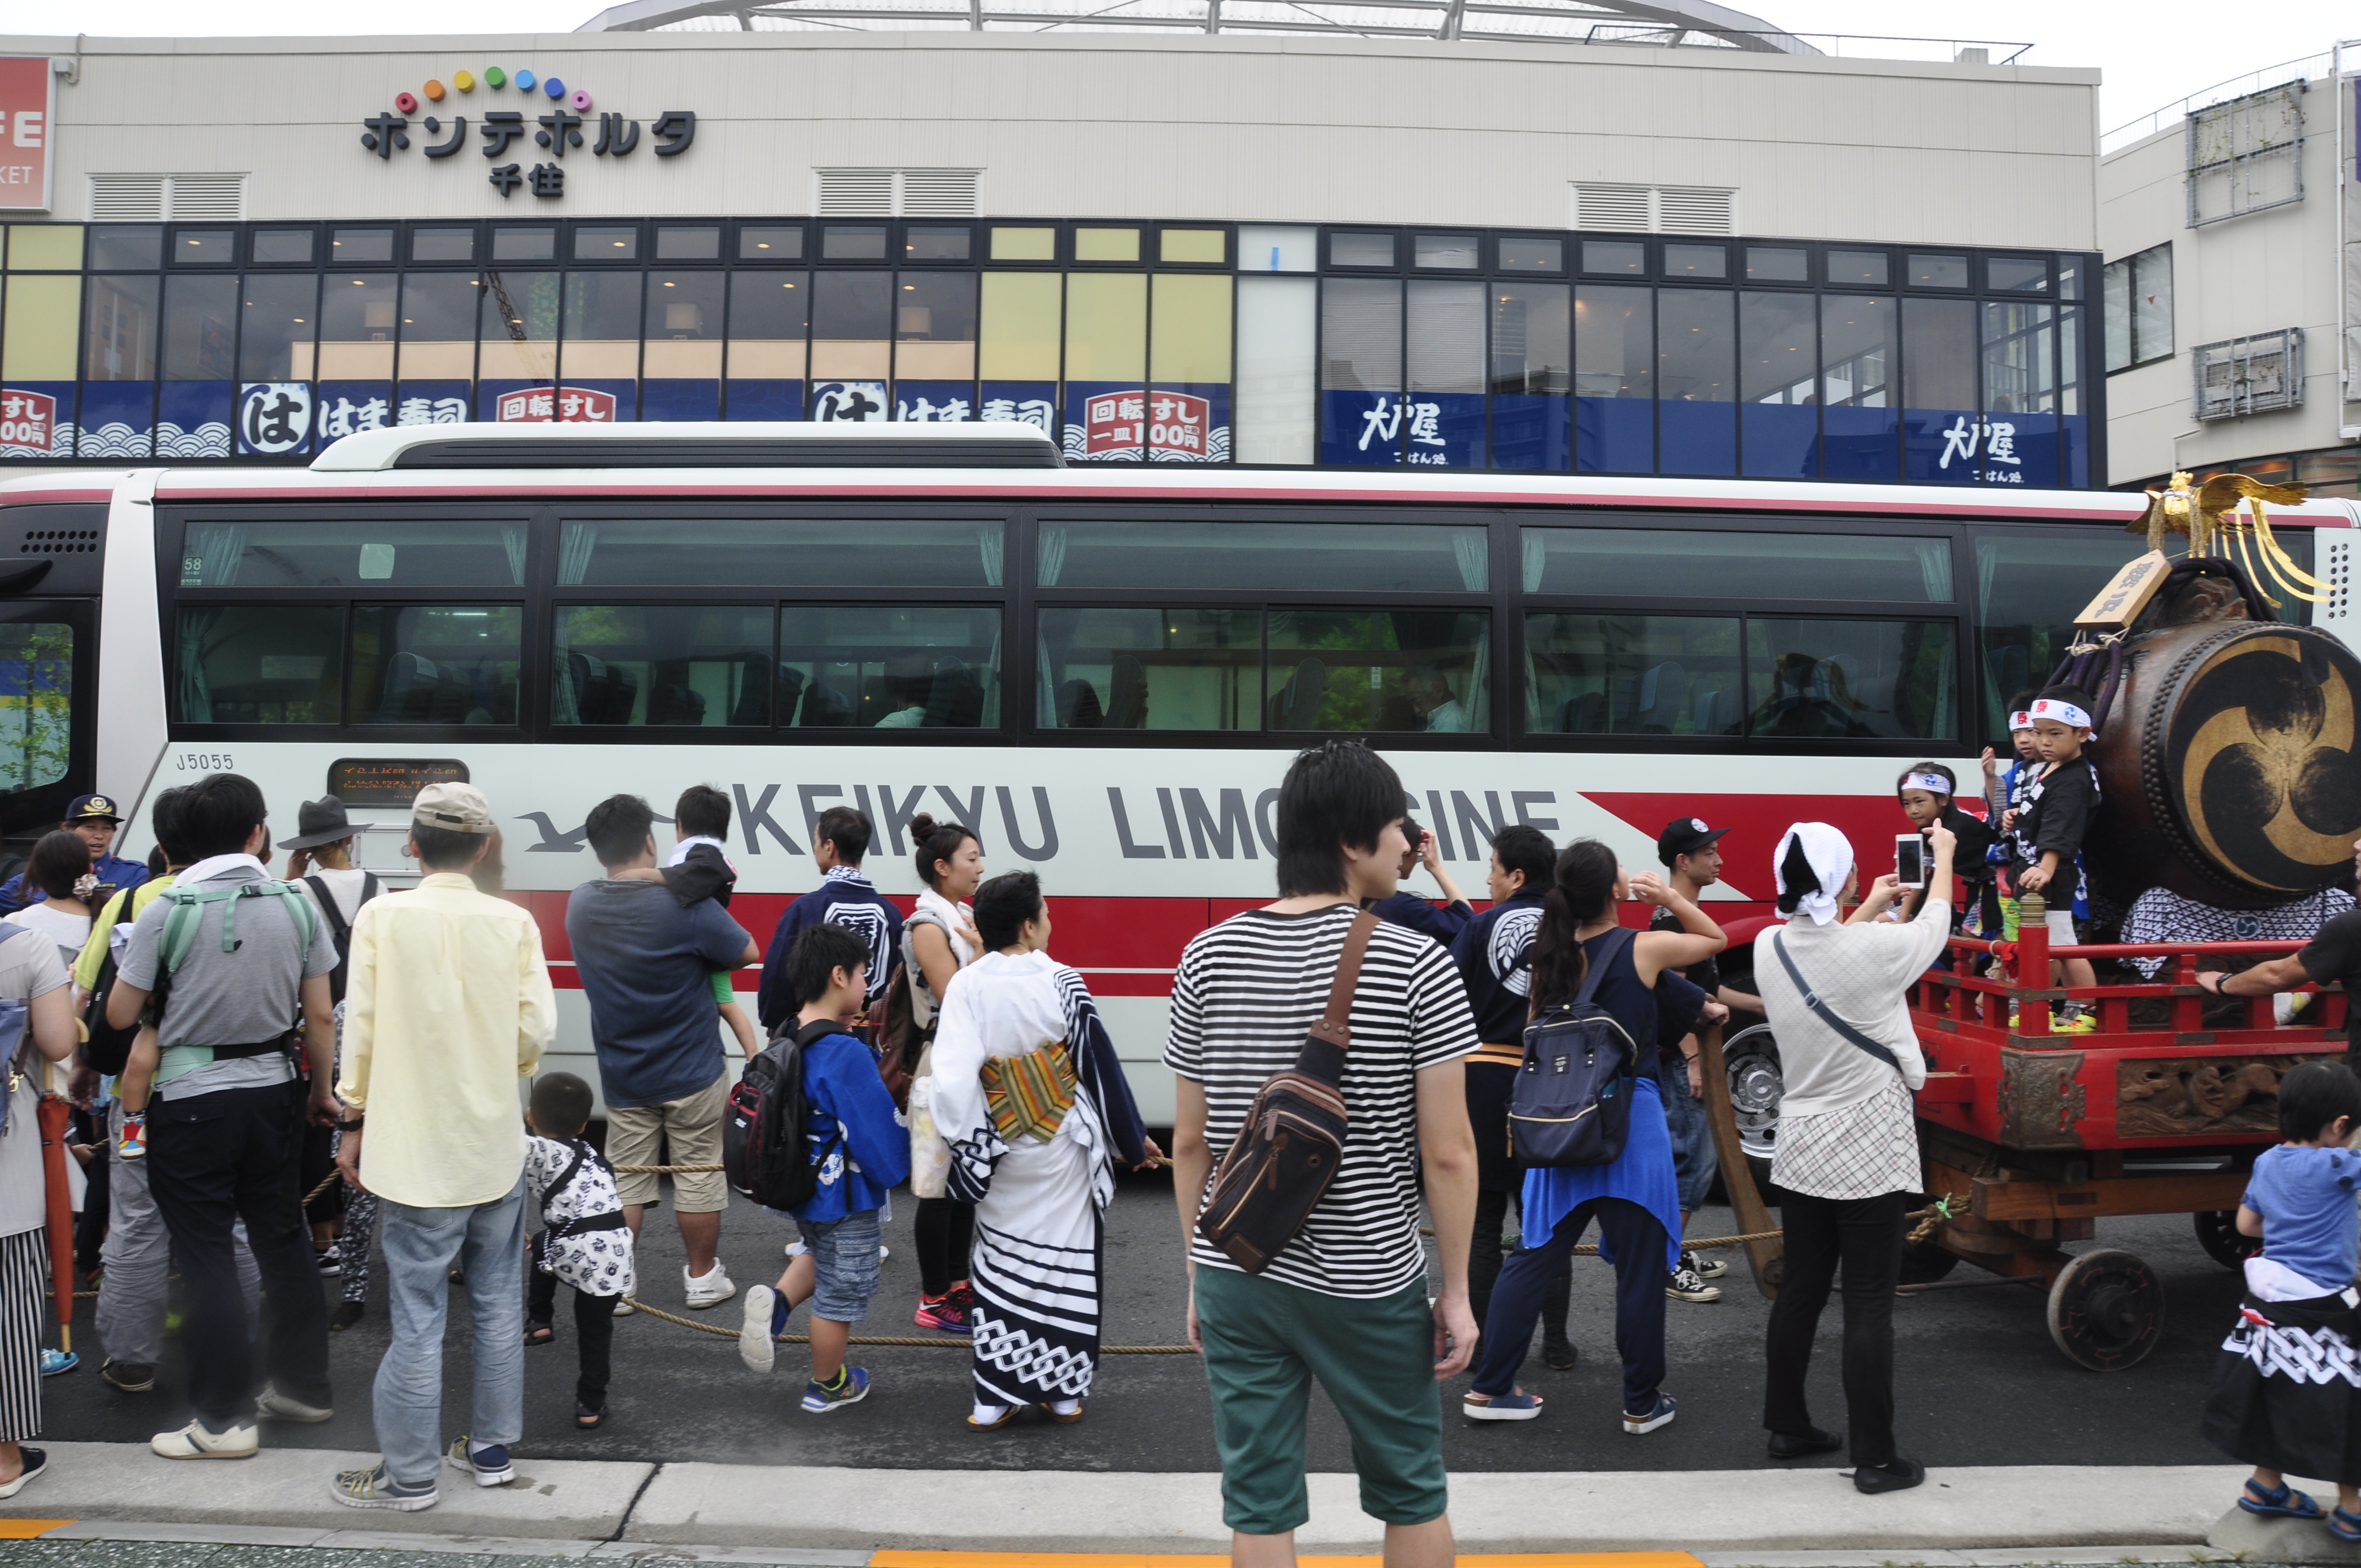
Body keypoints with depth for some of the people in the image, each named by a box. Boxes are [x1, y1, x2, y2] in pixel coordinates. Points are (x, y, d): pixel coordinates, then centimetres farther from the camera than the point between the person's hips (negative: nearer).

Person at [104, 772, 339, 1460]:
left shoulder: (166, 910, -11)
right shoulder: (295, 906, -3)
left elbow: (121, 1015, -5)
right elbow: (320, 1016, 1)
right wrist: (322, 1086, 15)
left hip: (193, 1099, -3)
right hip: (274, 1089, 4)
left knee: (207, 1254, 3)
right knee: (282, 1238, 15)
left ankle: (223, 1418, 9)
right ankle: (302, 1385, 26)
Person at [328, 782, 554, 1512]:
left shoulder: (382, 916, -8)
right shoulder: (514, 922, -5)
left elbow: (362, 1027, -6)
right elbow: (538, 1027, -6)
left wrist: (354, 1121, 6)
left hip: (417, 1147, -2)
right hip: (497, 1144, 2)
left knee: (419, 1315, 4)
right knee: (497, 1302, 14)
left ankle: (410, 1473, 14)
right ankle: (491, 1448, 26)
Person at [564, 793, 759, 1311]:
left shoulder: (580, 906, -5)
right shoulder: (686, 905, -21)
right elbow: (746, 953, -9)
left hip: (623, 1075, 4)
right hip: (693, 1073, -4)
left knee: (624, 1179, 12)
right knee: (698, 1175, 9)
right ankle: (703, 1277, 20)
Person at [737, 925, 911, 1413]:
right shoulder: (847, 1054, -27)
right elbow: (882, 1139, -24)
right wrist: (898, 1169, -3)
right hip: (845, 1198, -8)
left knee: (822, 1252, 33)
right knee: (840, 1295, 11)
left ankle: (776, 1301, 10)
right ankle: (828, 1387, 29)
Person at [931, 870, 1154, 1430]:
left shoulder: (966, 988, -10)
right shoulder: (1062, 985, -13)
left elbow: (952, 1081, -17)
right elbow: (1103, 1069, -6)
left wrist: (967, 1149, -5)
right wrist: (1133, 1141, 6)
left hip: (1002, 1153, 2)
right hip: (1065, 1151, -1)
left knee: (1002, 1267, 13)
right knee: (1066, 1261, 11)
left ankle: (996, 1397, 14)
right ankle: (1064, 1391, 20)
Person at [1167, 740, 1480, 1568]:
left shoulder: (1208, 956, -1)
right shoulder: (1416, 965, -11)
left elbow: (1190, 1142, 3)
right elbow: (1447, 1152, -11)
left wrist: (1197, 1277, 12)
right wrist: (1456, 1292, 0)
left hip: (1237, 1279, 3)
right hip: (1366, 1283, -3)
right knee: (1411, 1492, 17)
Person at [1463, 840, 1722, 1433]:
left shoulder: (1553, 957, 2)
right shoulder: (1645, 948, -9)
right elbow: (1715, 938, 9)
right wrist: (1667, 896, 7)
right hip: (1631, 1118, -5)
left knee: (1536, 1254, 13)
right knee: (1640, 1267, 9)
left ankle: (1489, 1388, 18)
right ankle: (1642, 1403, 20)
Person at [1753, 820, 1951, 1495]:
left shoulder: (1770, 947, -5)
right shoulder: (1875, 949, -19)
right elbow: (1935, 924, 4)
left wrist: (1868, 909, 35)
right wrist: (1944, 857, 23)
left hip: (1800, 1150, 6)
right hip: (1868, 1154, -6)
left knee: (1800, 1289, 16)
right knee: (1869, 1306, 0)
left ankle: (1787, 1426, 28)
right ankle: (1875, 1458, 7)